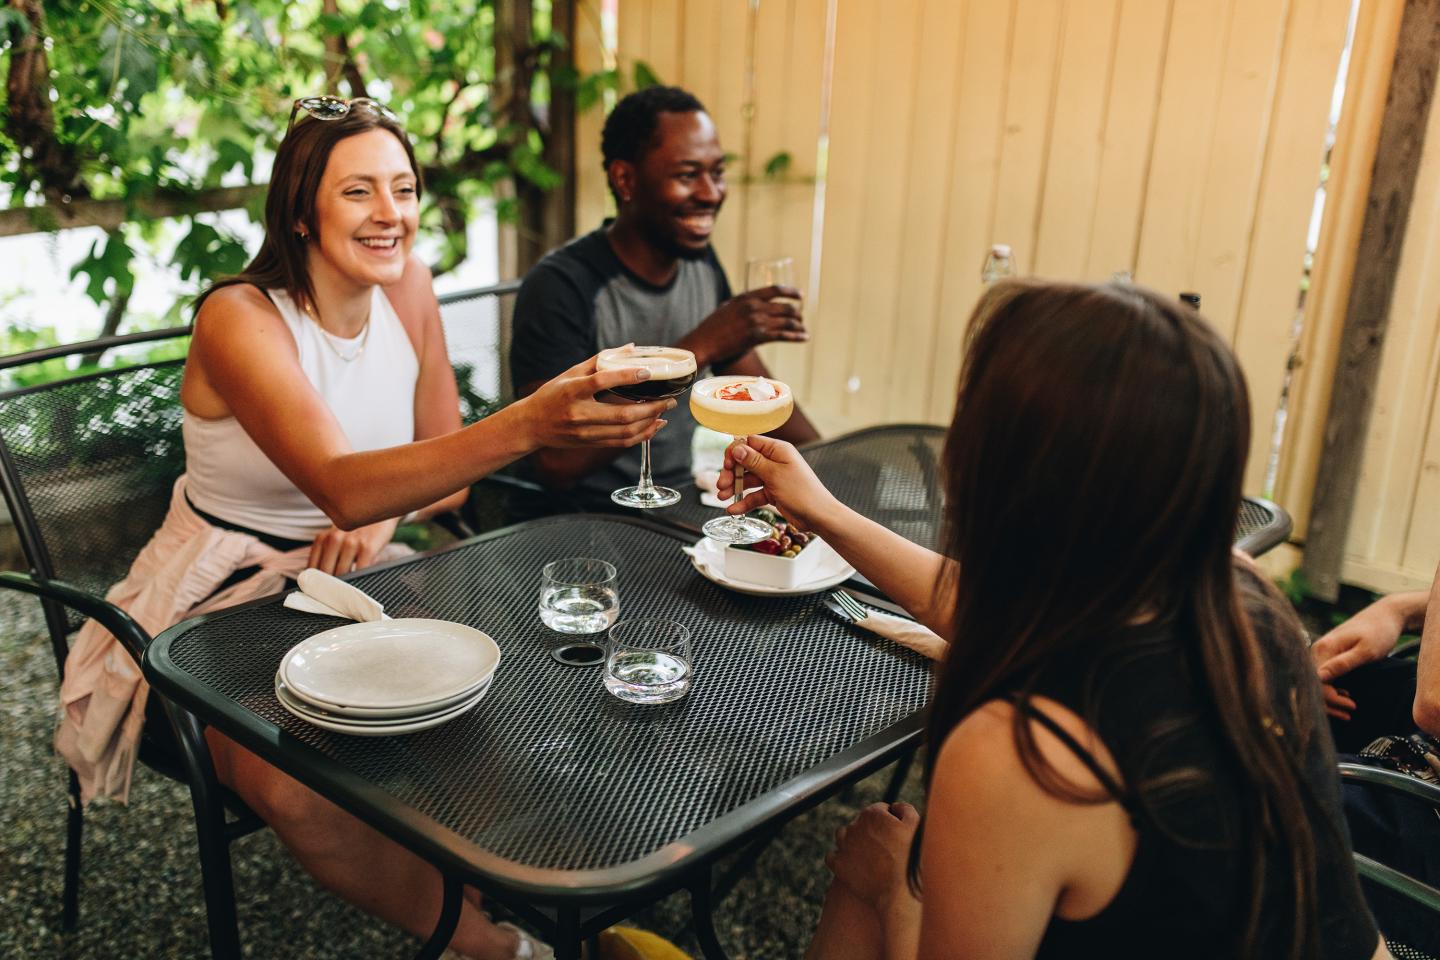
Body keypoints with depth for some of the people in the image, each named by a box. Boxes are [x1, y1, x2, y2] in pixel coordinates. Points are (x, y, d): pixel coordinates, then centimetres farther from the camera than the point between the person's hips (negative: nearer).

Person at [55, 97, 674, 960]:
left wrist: (384, 515, -20)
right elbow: (340, 487, -38)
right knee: (298, 788, -31)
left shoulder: (408, 286, -3)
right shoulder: (239, 318, -22)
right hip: (225, 607, -5)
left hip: (350, 579, 5)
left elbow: (447, 463, 4)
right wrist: (527, 424, -53)